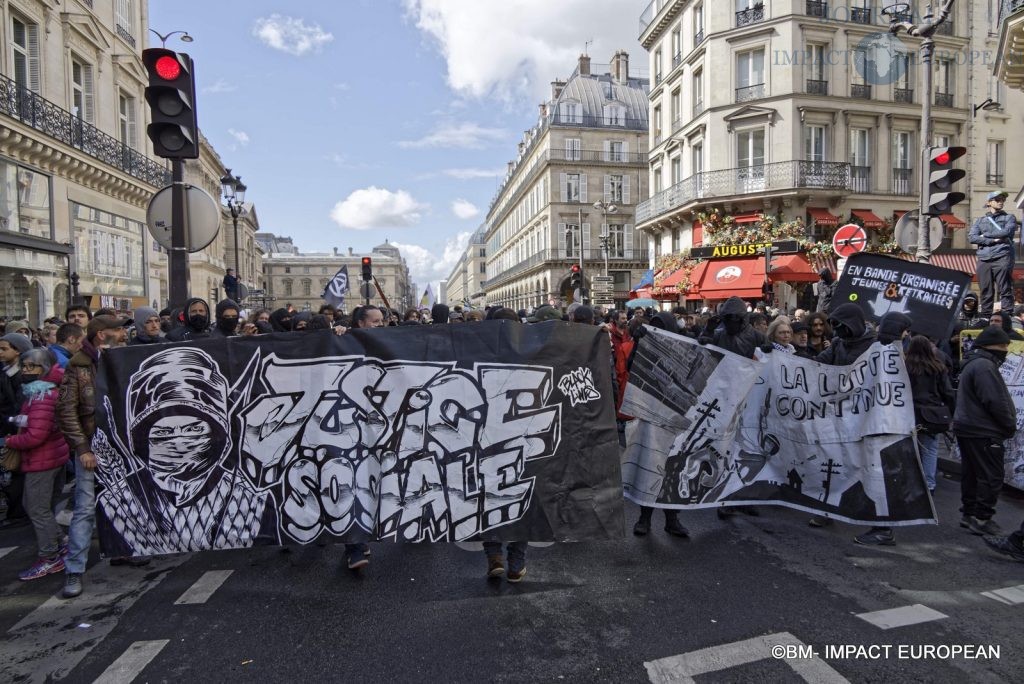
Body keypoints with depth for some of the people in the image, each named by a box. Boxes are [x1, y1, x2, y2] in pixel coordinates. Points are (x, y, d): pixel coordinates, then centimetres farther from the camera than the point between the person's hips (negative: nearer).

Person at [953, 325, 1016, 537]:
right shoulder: (985, 366, -18)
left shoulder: (972, 364, 16)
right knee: (991, 477, -2)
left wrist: (1007, 424, 15)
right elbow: (996, 402, -21)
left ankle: (969, 514, 22)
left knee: (971, 474, 15)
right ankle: (982, 519, 2)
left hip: (967, 429, 10)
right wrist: (1010, 425, -7)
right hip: (983, 432, -10)